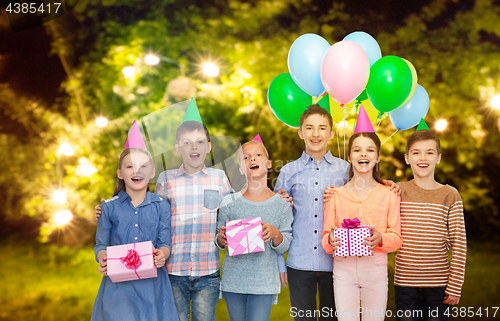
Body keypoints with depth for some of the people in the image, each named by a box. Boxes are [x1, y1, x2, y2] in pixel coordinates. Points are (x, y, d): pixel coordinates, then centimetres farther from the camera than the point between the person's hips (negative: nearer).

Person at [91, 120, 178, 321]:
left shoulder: (161, 206, 6)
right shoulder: (109, 207, 5)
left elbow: (165, 243, 3)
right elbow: (101, 245, 6)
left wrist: (162, 254, -19)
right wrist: (102, 259, -16)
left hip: (151, 282, 1)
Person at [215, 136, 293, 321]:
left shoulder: (281, 204, -1)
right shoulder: (230, 203, 0)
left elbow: (284, 248, 1)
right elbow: (220, 243, 8)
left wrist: (275, 233, -19)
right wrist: (222, 238, -15)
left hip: (264, 283, -1)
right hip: (233, 280, 1)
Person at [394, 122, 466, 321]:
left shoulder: (450, 195, 0)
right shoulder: (398, 191, 2)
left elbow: (459, 244, 0)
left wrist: (455, 286, -4)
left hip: (438, 282, 0)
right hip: (405, 281, 0)